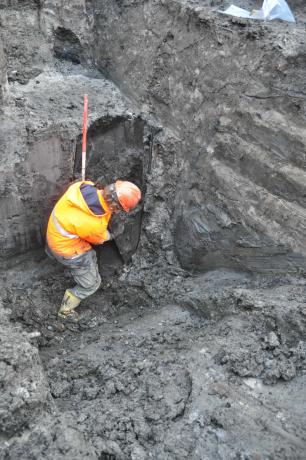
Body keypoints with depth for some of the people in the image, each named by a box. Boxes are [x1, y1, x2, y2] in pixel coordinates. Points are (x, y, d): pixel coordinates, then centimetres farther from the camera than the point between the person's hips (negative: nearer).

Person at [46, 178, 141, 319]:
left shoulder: (86, 186, -24)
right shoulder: (94, 225, -37)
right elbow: (99, 239, -11)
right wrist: (109, 235, 12)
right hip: (68, 248, -7)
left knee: (91, 257, 33)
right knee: (91, 284, 13)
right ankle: (66, 311, 29)